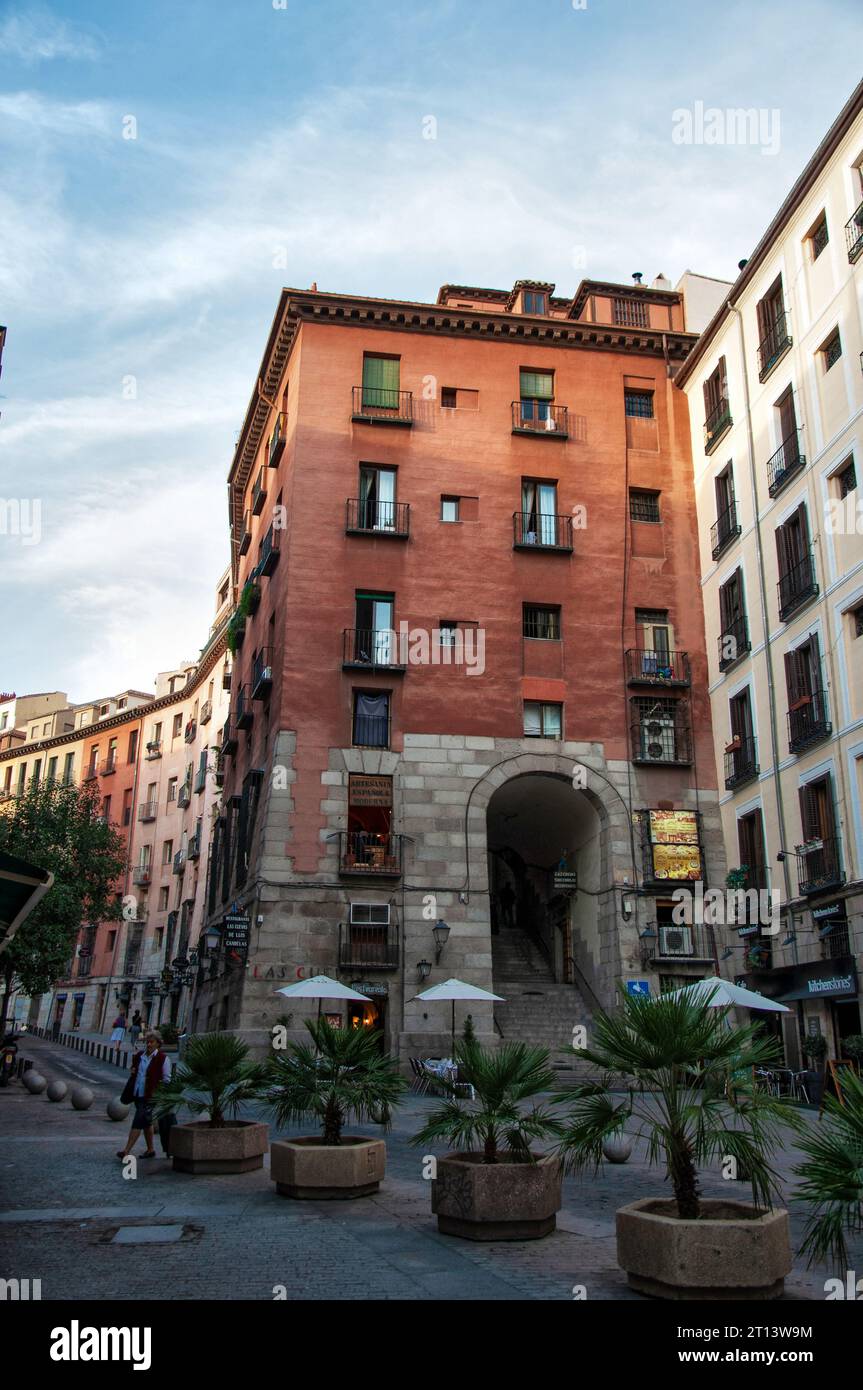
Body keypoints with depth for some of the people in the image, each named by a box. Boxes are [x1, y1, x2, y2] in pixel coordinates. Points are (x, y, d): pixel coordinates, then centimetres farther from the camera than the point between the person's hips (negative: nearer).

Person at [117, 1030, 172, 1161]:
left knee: (138, 1122, -13)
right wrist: (132, 1073, 2)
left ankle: (127, 1151, -13)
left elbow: (166, 1079, -4)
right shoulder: (138, 1056, 10)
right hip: (138, 1094, 7)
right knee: (146, 1122, 17)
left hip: (150, 1096, -7)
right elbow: (133, 1075, 25)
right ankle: (150, 1150, 28)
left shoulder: (163, 1058, -8)